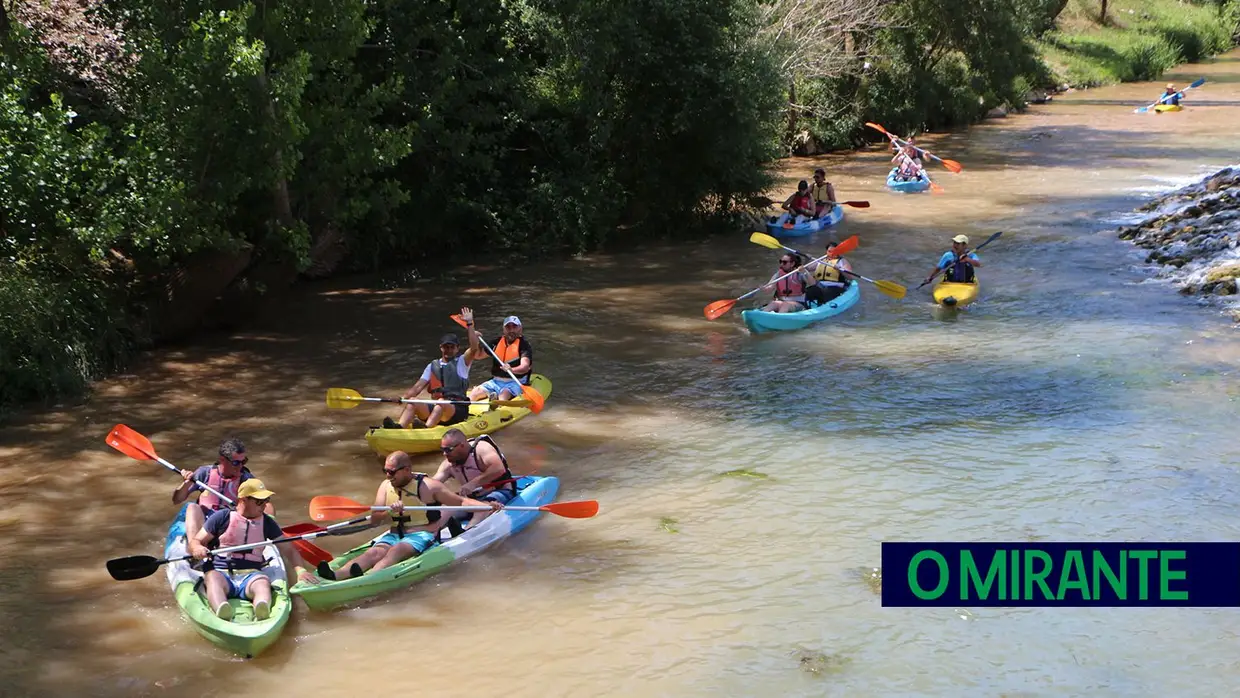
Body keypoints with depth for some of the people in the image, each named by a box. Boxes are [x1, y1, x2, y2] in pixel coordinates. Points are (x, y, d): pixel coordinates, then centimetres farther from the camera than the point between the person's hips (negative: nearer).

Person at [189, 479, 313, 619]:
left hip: (251, 575, 1)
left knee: (263, 584, -34)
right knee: (214, 579, -37)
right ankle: (222, 614, -68)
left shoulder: (267, 523, 17)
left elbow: (288, 550, 16)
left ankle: (261, 614, -68)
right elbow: (195, 541, 10)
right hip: (221, 572, -1)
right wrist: (197, 548, -15)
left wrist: (299, 569, -4)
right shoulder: (222, 517, 9)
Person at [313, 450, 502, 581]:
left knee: (397, 550, -35)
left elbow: (461, 501, -2)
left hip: (422, 535, -4)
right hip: (394, 534, 4)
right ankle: (337, 575, -55)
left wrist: (486, 505, -17)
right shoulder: (386, 487, 10)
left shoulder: (428, 486, -4)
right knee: (375, 552, -27)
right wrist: (389, 512, -17)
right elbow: (373, 520, 5)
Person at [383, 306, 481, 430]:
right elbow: (418, 387, 14)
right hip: (435, 408, 4)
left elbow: (474, 349, -9)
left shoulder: (462, 362, 10)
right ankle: (399, 427, -46)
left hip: (457, 410, -4)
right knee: (412, 402, -20)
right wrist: (403, 399, -3)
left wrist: (469, 324, -11)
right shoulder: (433, 366, 21)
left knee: (441, 402, -36)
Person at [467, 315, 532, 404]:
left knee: (503, 395, -37)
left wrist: (512, 370, -42)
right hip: (496, 381, 6)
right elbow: (478, 355, 19)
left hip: (515, 382, -6)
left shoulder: (523, 344, -6)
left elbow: (525, 367, -21)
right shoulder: (497, 342, 11)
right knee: (474, 393, -16)